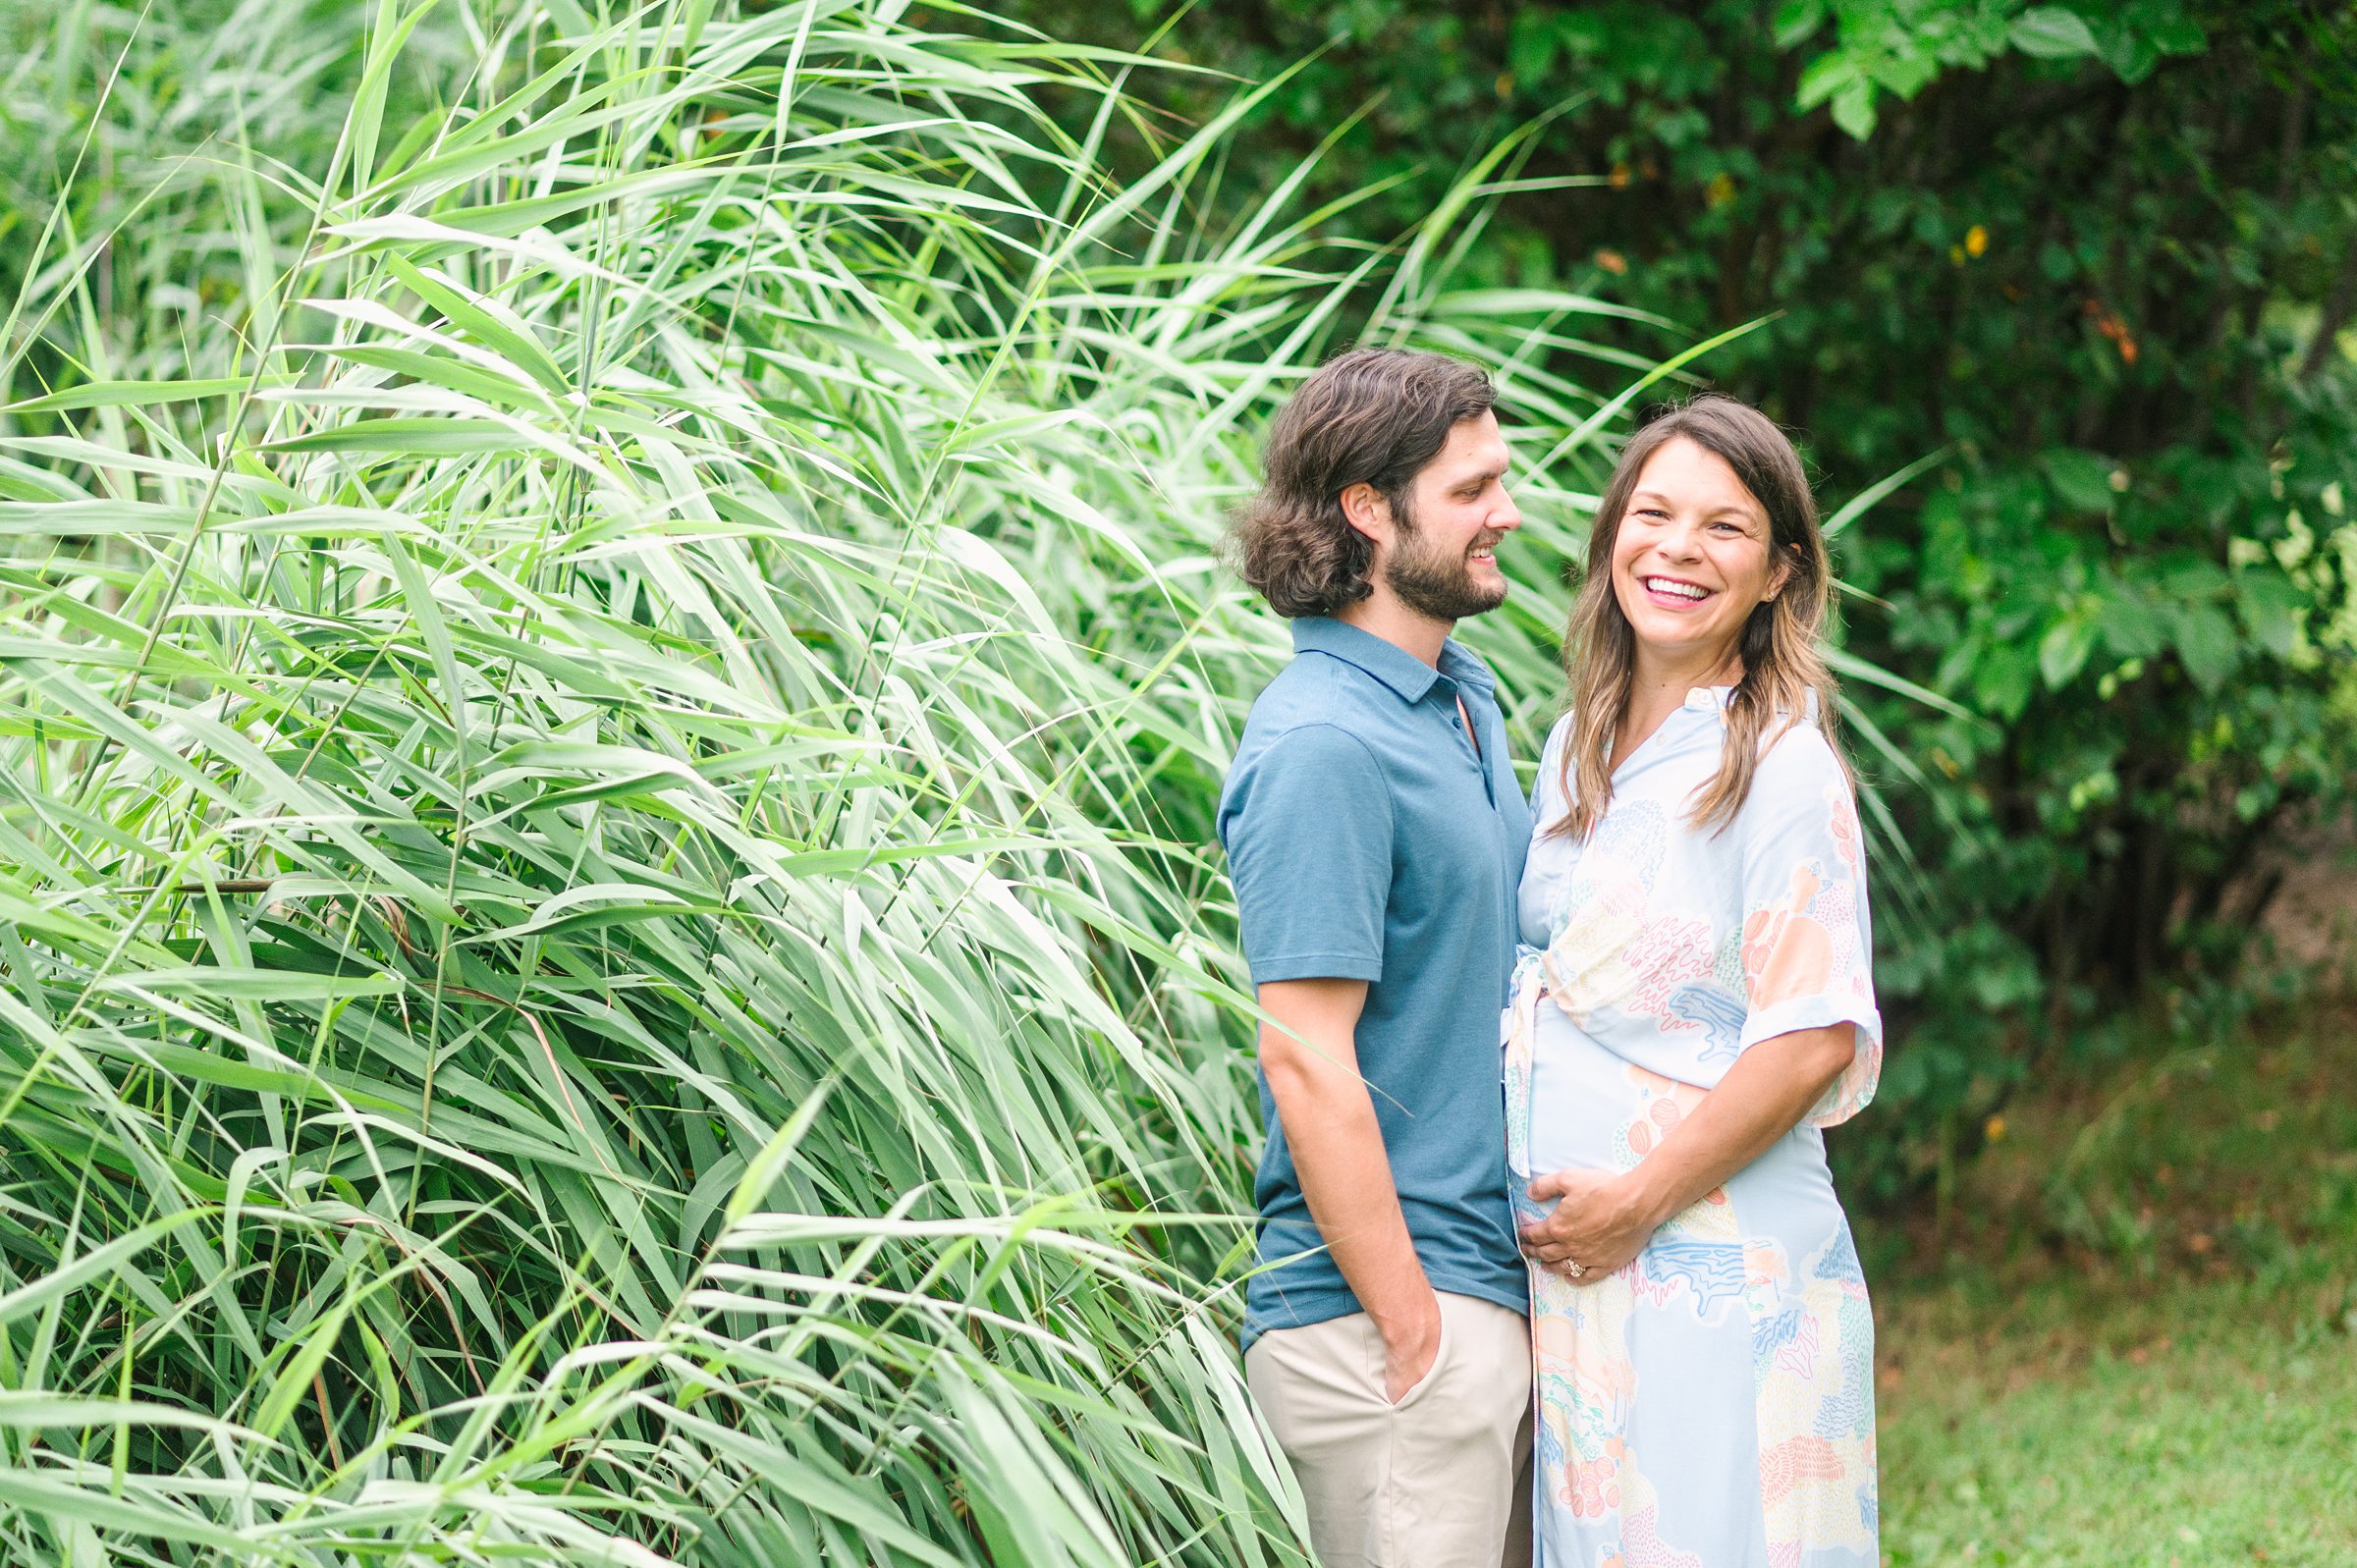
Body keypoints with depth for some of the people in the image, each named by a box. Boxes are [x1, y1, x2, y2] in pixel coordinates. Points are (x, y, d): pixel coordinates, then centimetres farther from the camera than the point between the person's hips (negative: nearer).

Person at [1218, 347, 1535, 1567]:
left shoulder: (1465, 697, 14)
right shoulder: (1324, 746, -16)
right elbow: (1307, 1060, -20)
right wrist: (1411, 1330, -19)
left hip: (1499, 1290, 9)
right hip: (1385, 1303, -9)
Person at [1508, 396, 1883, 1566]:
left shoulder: (1781, 768, -9)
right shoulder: (1578, 750, 13)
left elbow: (1814, 1041, -14)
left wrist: (1637, 1200, -12)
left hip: (1723, 1279, -7)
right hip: (1572, 1273, 7)